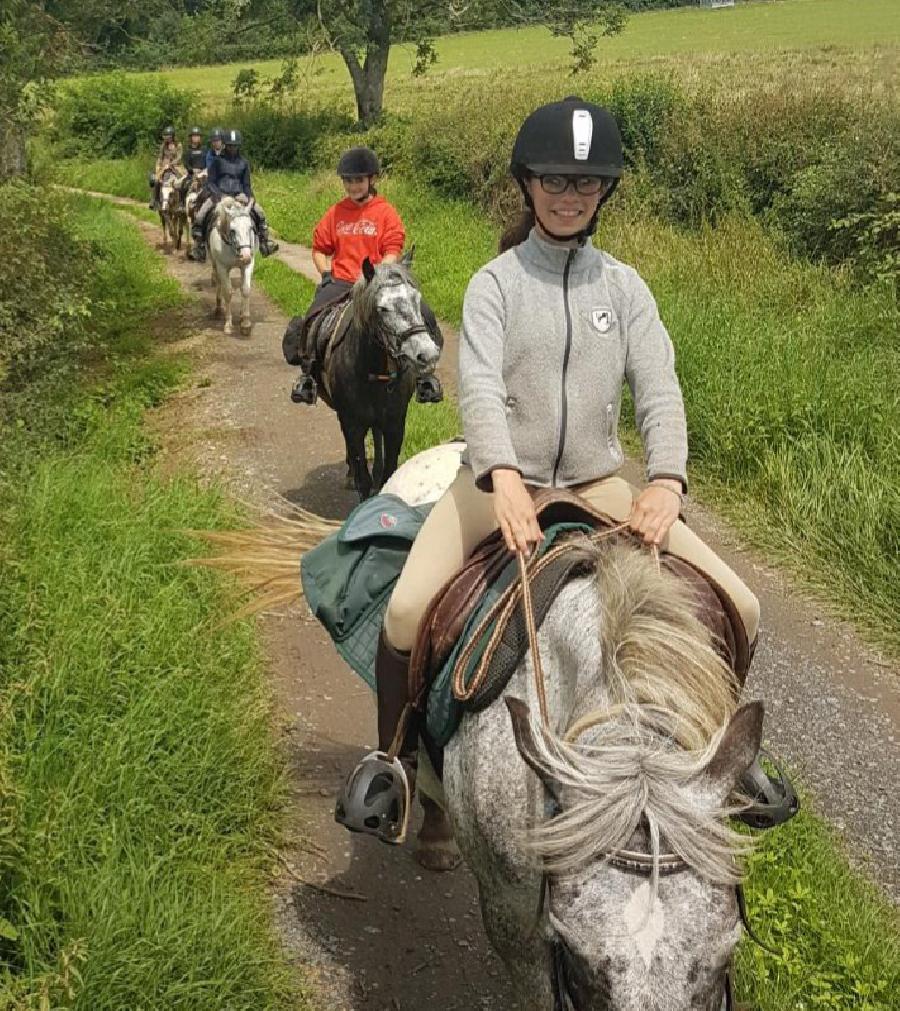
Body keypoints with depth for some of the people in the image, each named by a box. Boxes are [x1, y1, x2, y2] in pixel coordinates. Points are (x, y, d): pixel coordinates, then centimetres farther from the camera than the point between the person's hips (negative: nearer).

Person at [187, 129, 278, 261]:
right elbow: (210, 182, -1)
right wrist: (218, 195, -19)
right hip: (218, 195, -2)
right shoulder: (218, 161, 2)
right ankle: (199, 247, -12)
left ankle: (265, 243, -1)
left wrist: (250, 197, -7)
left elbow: (246, 184, 13)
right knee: (200, 217, -21)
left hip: (239, 196, 2)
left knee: (259, 213, -12)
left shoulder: (243, 162, 9)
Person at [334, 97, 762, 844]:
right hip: (500, 480, -2)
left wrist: (666, 479, -24)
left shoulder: (624, 286, 5)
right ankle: (395, 756, 4)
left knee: (739, 610, -9)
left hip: (598, 483, 3)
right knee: (406, 611, -25)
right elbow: (480, 384, -18)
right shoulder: (496, 283, -2)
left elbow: (659, 389, -5)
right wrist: (504, 478, -36)